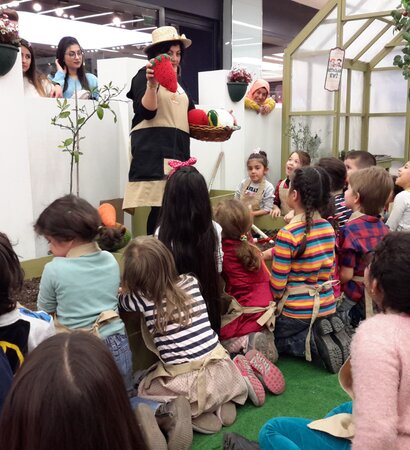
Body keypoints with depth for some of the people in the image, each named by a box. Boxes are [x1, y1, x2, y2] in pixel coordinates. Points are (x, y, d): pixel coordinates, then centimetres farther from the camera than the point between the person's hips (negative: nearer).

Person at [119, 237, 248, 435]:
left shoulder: (142, 299, -8)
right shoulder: (191, 282, 2)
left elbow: (120, 299, 15)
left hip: (186, 383, -4)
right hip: (220, 370, 4)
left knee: (143, 388, 24)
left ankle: (195, 414, 3)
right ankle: (222, 403, 13)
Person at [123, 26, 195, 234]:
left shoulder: (178, 83, 27)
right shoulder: (144, 76, 3)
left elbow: (189, 116, 31)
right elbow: (147, 112, -11)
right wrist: (152, 85, -25)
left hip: (178, 151, 7)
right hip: (154, 151, -7)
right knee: (159, 204, -14)